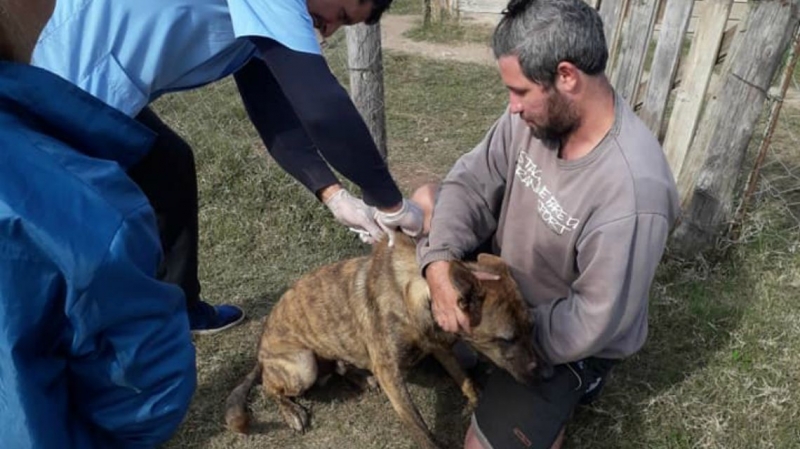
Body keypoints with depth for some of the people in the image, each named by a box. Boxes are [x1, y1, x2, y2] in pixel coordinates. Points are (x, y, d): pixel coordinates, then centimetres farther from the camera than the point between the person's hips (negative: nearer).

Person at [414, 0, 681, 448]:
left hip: (562, 337, -6)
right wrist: (439, 263, -29)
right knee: (428, 200, 0)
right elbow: (472, 182, -13)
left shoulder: (632, 190, -37)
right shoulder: (539, 111, -17)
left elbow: (593, 322, -29)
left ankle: (572, 382, 16)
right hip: (505, 275, 7)